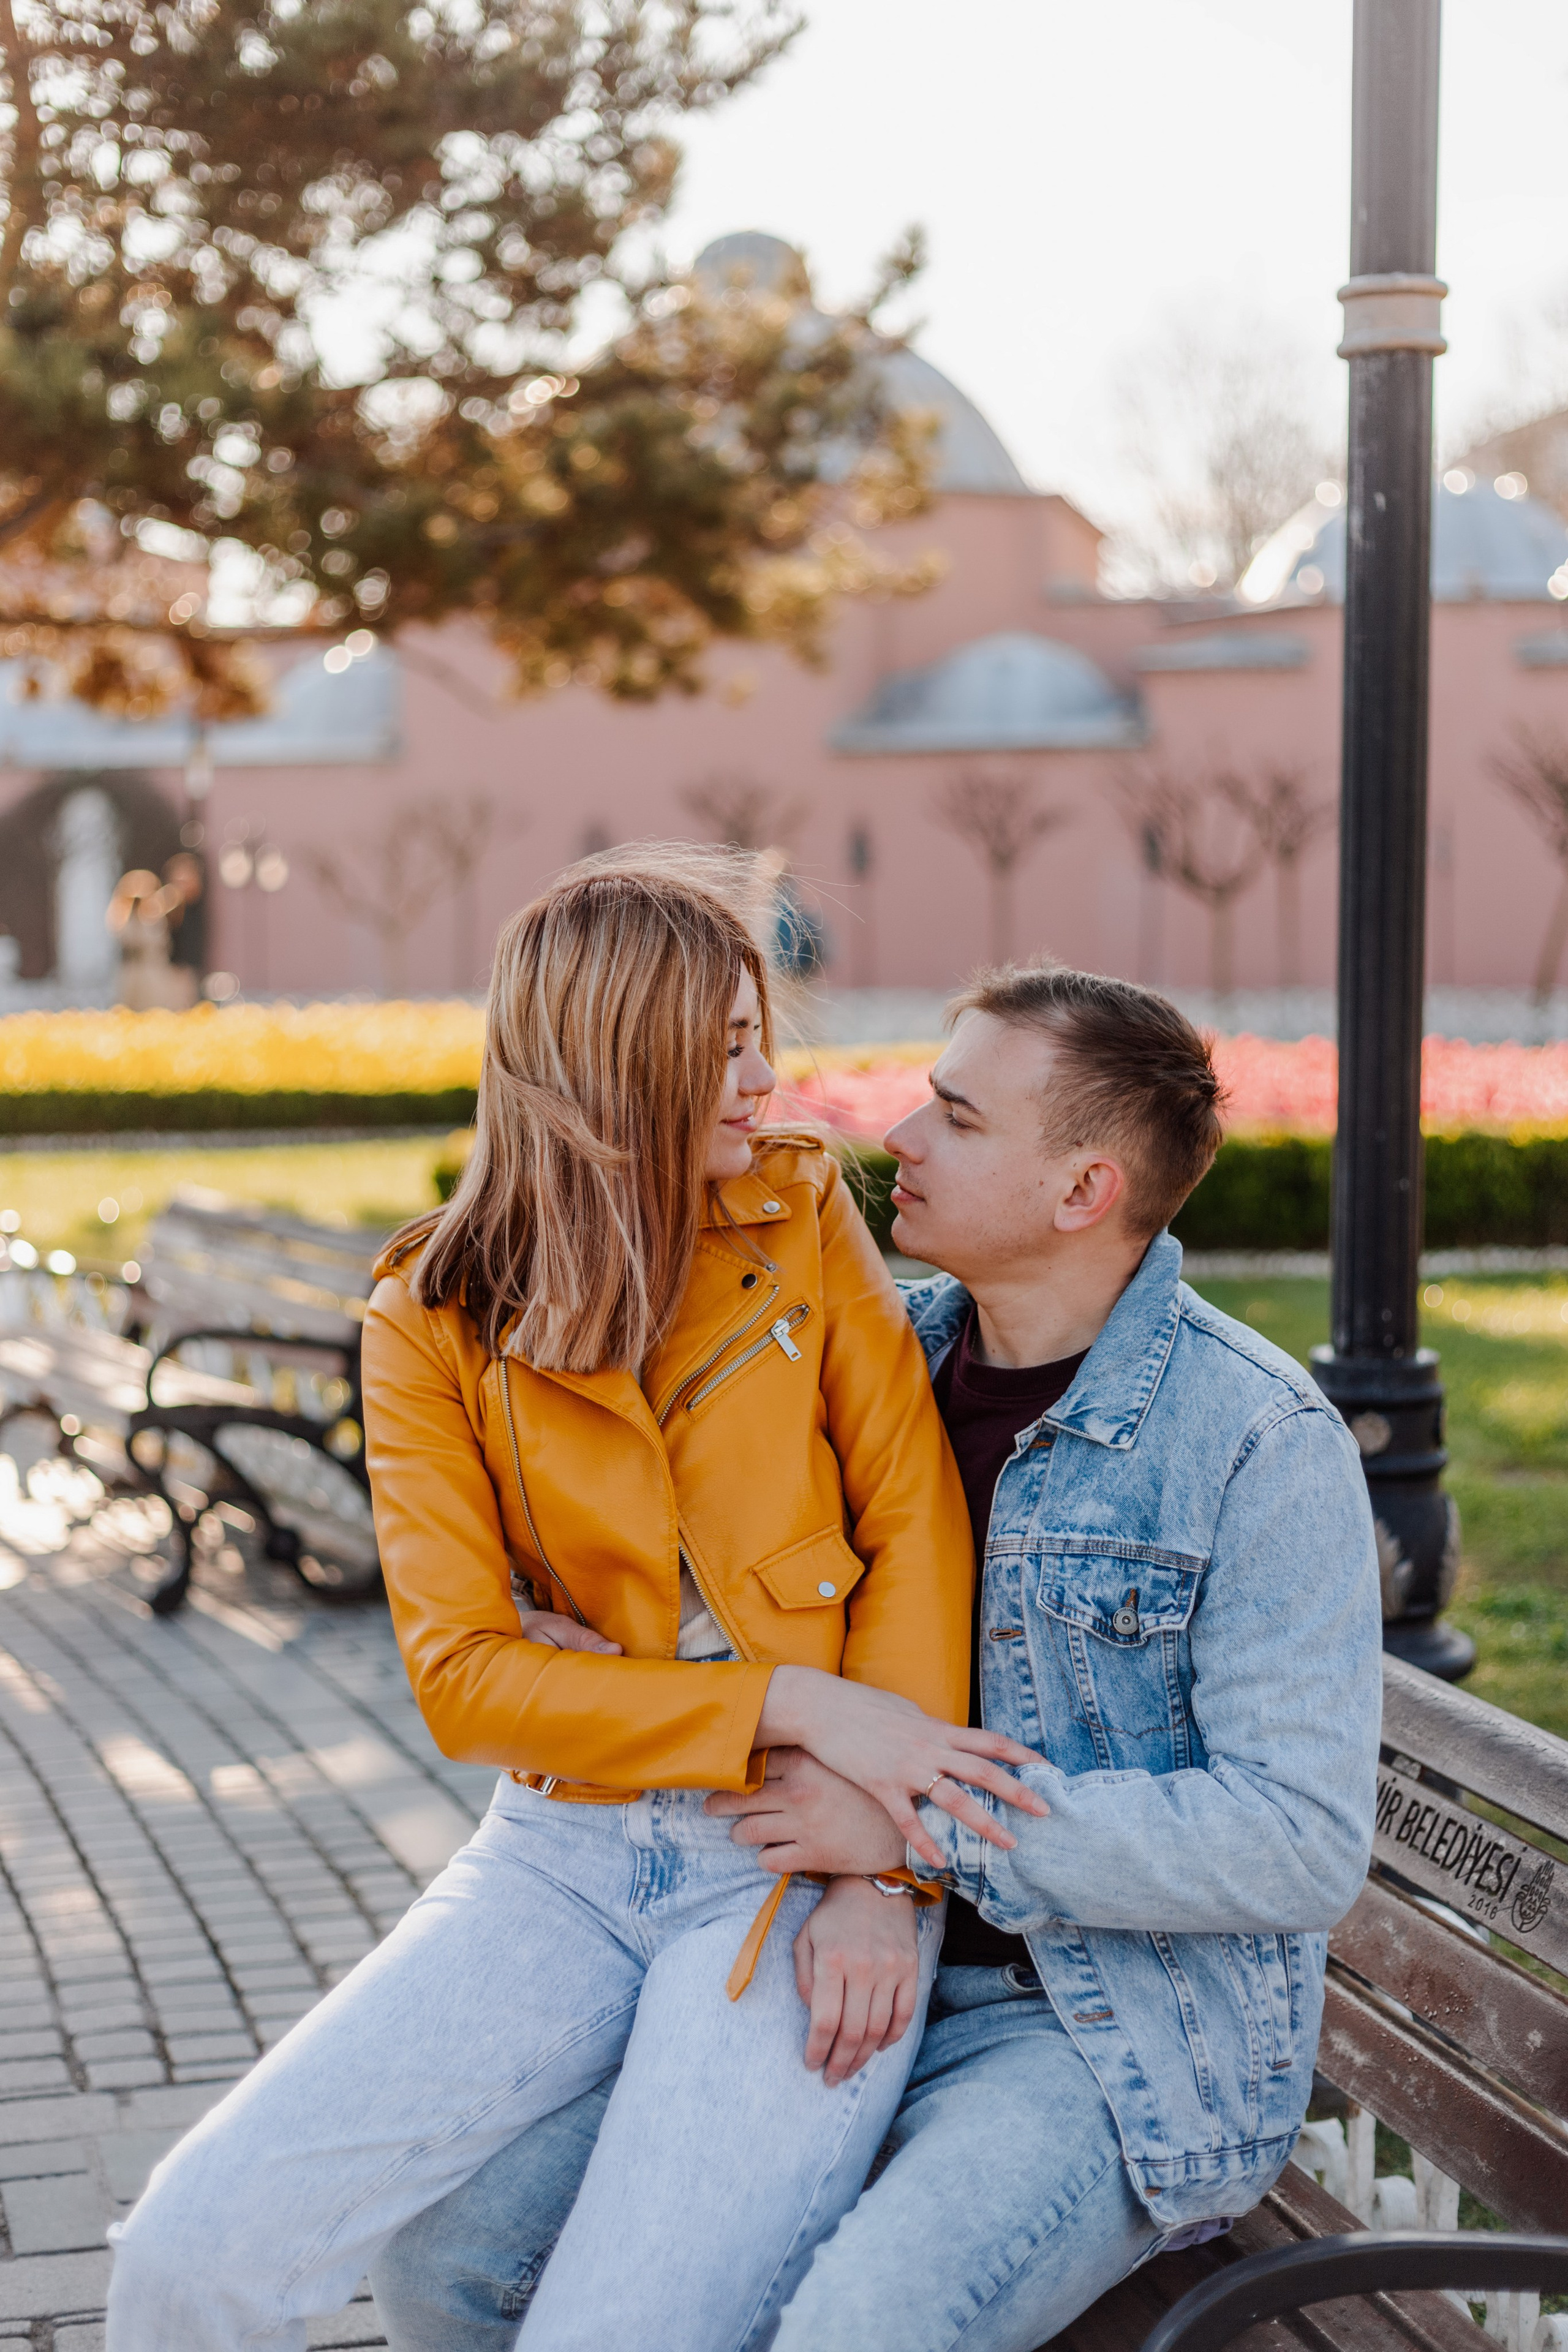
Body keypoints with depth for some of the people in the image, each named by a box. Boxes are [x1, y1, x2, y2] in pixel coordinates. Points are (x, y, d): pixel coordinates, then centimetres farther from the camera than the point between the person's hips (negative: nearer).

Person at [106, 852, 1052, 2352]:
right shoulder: (432, 1326, 2)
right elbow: (463, 1676, -6)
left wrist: (882, 1873, -11)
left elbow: (917, 1529, -1)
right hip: (564, 1851, 1)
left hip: (796, 1863, -1)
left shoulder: (803, 1219, 4)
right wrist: (797, 1702, -16)